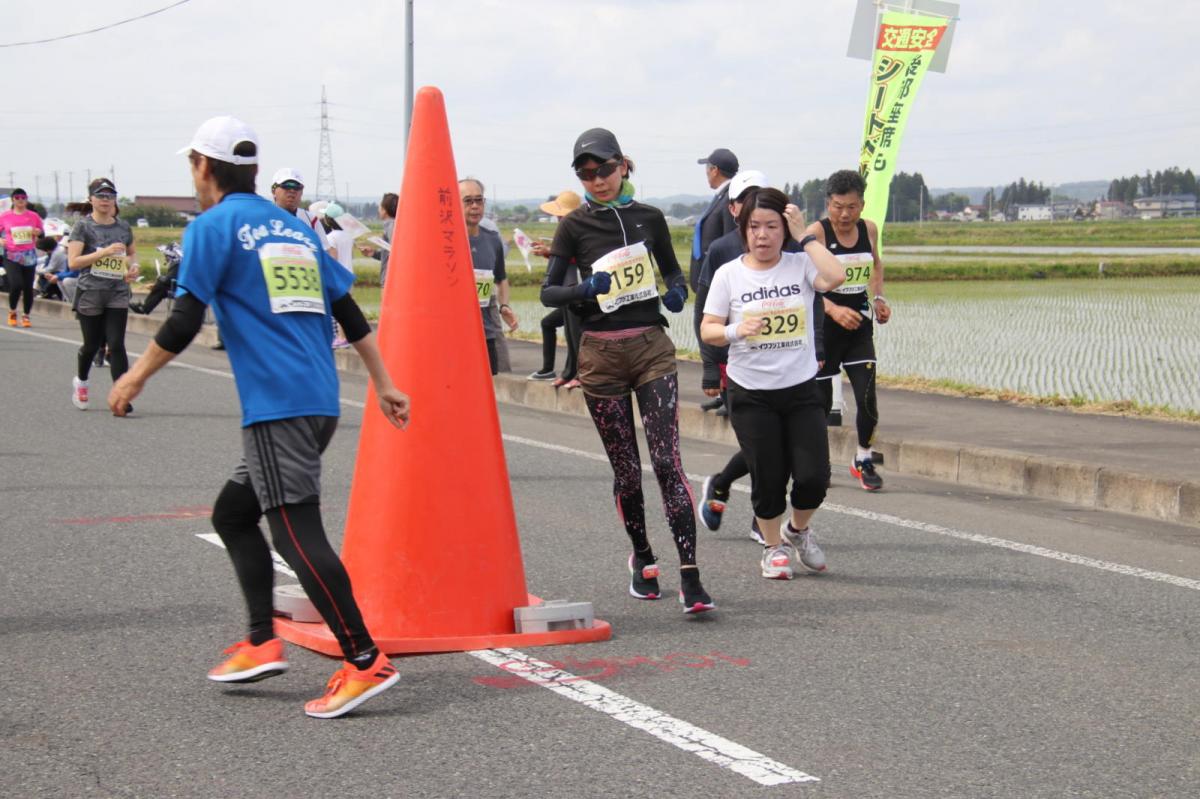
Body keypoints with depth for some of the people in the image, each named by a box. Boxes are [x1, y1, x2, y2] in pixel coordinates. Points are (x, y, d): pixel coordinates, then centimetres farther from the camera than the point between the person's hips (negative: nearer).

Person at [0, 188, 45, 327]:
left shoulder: (33, 216, 4)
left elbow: (41, 231, 14)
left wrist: (38, 232, -9)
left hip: (29, 256, 2)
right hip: (12, 256, -2)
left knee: (28, 287, 3)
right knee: (16, 285, -17)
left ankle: (26, 316, 17)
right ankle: (12, 312, 7)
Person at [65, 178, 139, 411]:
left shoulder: (123, 226, 8)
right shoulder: (83, 226, -4)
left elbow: (132, 253, 26)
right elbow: (73, 262, -13)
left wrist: (133, 267, 3)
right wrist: (105, 252, -21)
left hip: (118, 294, 2)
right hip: (90, 294, -2)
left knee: (116, 344, -10)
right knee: (92, 345, 10)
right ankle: (80, 381, 39)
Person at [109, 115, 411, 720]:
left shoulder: (212, 227, -1)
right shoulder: (296, 228, 20)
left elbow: (184, 323, -7)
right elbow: (350, 315, 19)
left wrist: (136, 377, 5)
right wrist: (384, 386, 23)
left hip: (277, 406, -8)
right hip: (320, 402, 8)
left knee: (298, 533, -10)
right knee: (232, 515, 19)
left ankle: (365, 661, -16)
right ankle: (262, 645, 16)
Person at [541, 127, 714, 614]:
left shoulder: (649, 218, 5)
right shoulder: (575, 226, 0)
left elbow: (672, 268, 20)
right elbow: (548, 292, -1)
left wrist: (678, 290, -2)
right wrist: (585, 289, -21)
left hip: (652, 348, 0)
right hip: (602, 353, 0)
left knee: (666, 461, -11)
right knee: (626, 470, 6)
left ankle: (690, 578, -16)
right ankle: (642, 558, 30)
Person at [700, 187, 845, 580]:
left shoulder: (800, 265, 0)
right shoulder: (729, 274, 0)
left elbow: (834, 278, -21)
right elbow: (708, 328, -2)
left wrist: (804, 236, -15)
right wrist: (735, 331, -22)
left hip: (801, 389, 1)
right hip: (751, 394, -1)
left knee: (814, 476, -5)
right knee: (767, 477, 1)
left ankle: (798, 530, 26)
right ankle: (773, 547, 26)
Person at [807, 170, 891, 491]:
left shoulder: (869, 229, 4)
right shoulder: (816, 233, -13)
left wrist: (878, 298, 9)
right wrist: (834, 310, -32)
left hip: (859, 325, 4)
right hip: (823, 328, -4)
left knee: (867, 398, -7)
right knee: (821, 401, 2)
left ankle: (863, 461, 13)